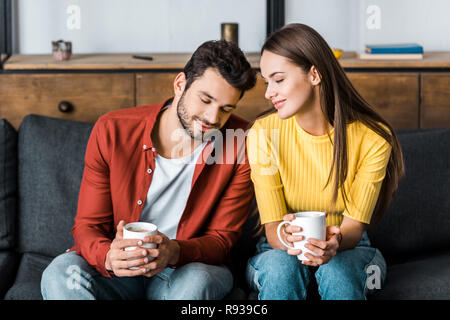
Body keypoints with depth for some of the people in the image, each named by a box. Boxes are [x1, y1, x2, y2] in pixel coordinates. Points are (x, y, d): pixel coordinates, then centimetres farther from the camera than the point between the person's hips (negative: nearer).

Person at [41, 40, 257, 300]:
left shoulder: (241, 143, -10)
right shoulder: (112, 131, -9)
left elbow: (223, 238, -7)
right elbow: (87, 227, -6)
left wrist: (175, 252, -30)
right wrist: (109, 257, -32)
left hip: (191, 268, -1)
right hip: (118, 270, 2)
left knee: (195, 281, -37)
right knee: (61, 273, -30)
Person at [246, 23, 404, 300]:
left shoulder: (373, 138, -14)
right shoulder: (264, 134, -12)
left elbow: (354, 225, -15)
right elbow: (272, 227, -14)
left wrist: (335, 242, -39)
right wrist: (288, 238, -39)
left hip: (347, 247, 0)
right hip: (281, 250, 1)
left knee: (337, 269, -34)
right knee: (281, 267, -34)